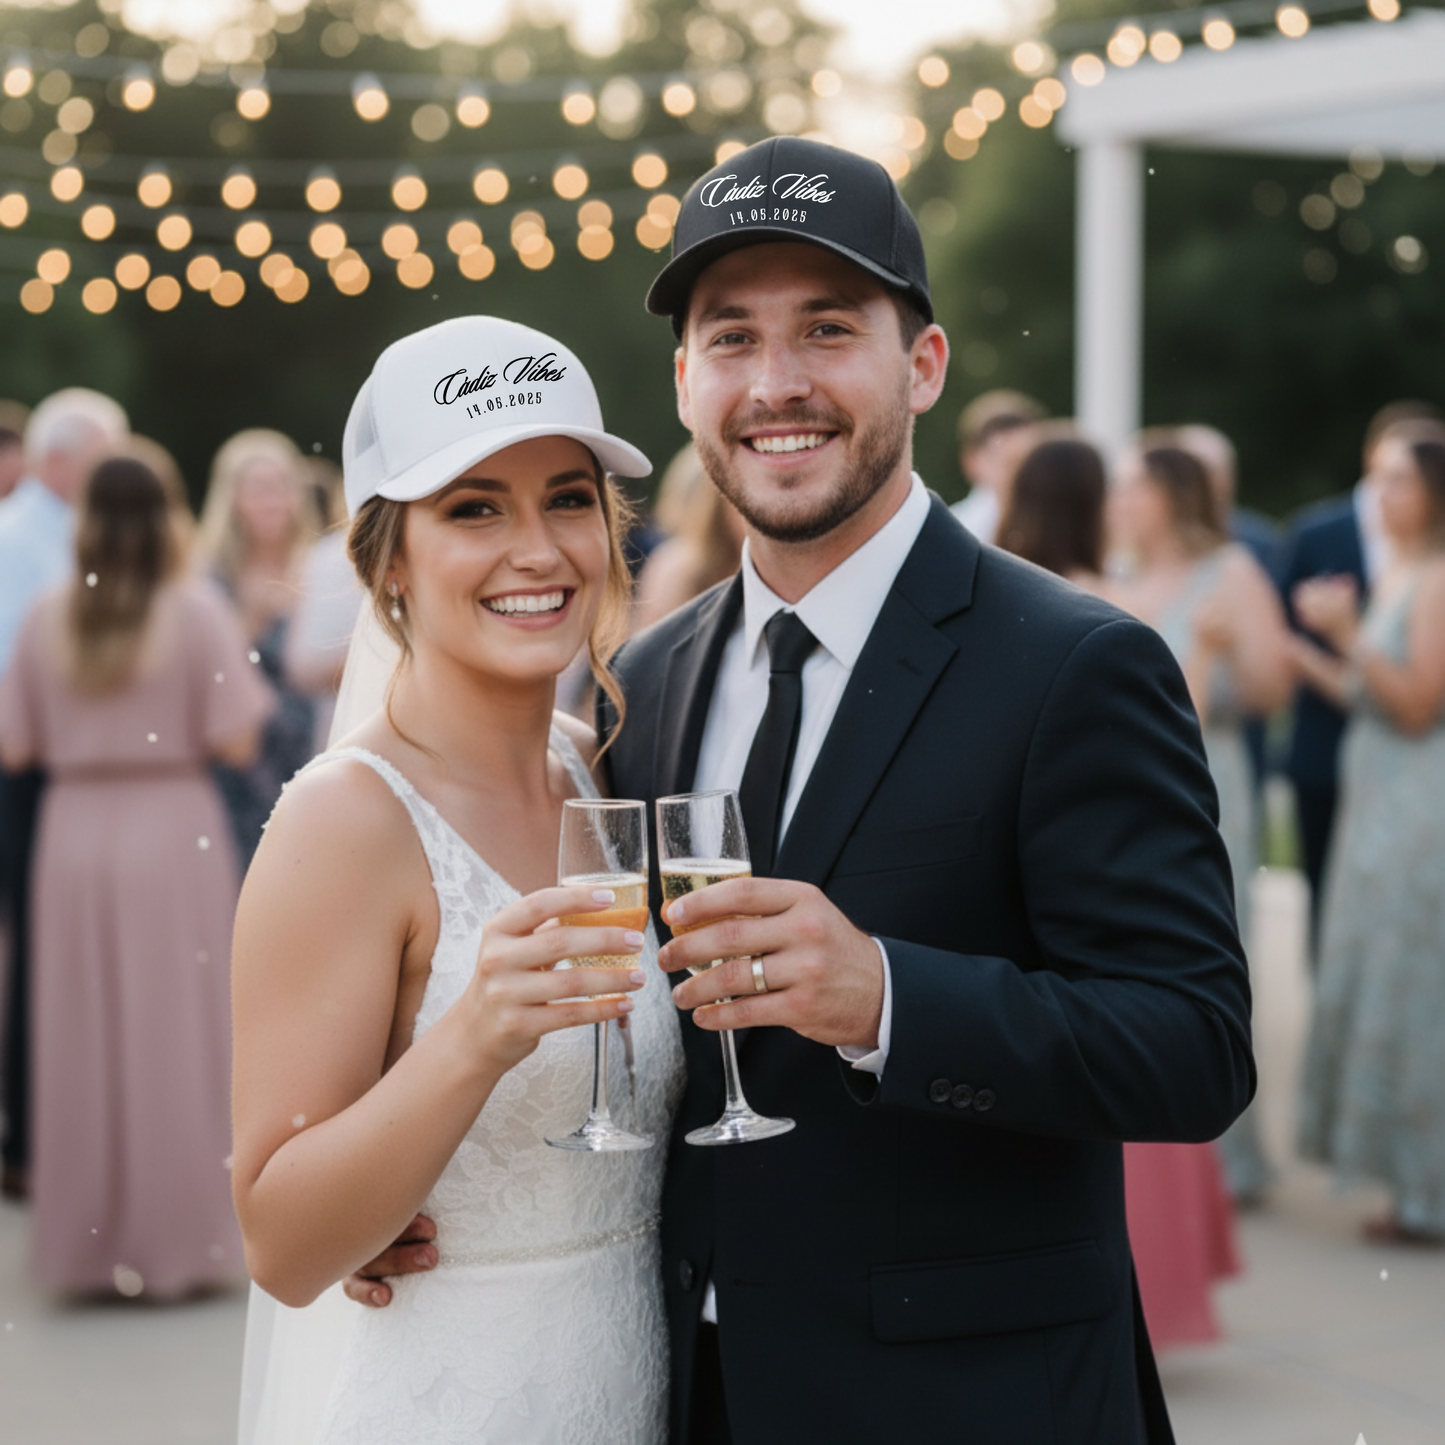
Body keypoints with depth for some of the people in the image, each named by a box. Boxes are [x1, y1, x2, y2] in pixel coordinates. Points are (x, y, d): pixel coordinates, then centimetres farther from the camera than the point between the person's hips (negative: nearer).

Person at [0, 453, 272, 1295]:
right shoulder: (197, 611, -8)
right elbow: (237, 740, -11)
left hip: (74, 834, 3)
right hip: (174, 834, -3)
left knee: (83, 1043, 11)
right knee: (172, 1040, 5)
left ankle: (86, 1245, 17)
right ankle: (178, 1243, 9)